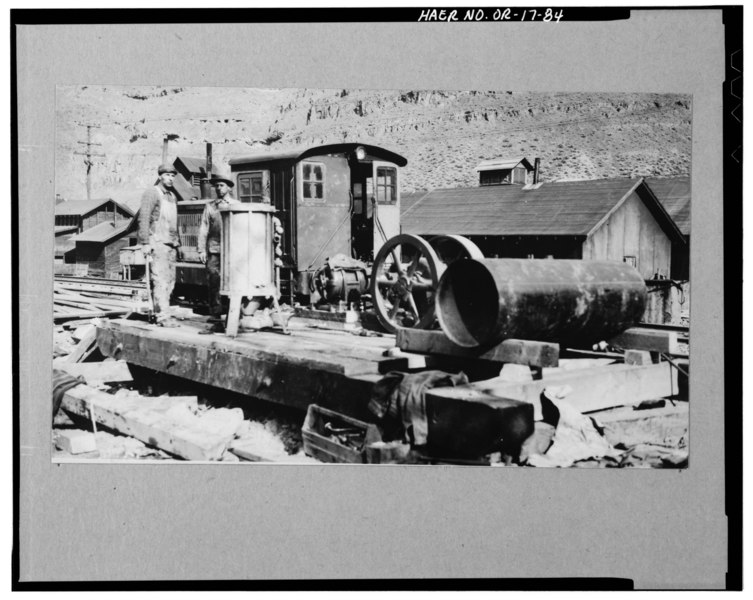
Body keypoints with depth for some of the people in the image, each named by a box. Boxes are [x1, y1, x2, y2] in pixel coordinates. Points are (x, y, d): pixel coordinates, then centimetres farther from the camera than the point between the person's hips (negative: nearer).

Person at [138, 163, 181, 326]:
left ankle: (158, 312, 12)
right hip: (157, 243, -8)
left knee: (170, 280, 5)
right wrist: (145, 243, -17)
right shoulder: (152, 193, -5)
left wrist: (177, 242, 20)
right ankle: (163, 316, -16)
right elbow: (143, 219, -11)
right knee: (160, 279, -12)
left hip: (171, 244, 8)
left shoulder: (172, 196, 19)